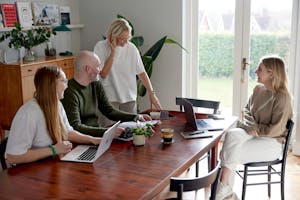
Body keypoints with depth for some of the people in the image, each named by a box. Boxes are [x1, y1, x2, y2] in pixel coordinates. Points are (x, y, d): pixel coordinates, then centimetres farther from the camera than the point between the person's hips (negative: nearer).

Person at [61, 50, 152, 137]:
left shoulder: (96, 85, 8)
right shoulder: (70, 92, -17)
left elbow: (110, 111, 16)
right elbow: (76, 127, -24)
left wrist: (137, 117, 5)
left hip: (97, 134, 7)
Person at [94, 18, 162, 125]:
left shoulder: (131, 48, 1)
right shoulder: (100, 47, -5)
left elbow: (141, 72, 6)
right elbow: (103, 74, -13)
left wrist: (152, 93, -1)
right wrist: (113, 51, -15)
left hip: (129, 97, 3)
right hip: (109, 98, -2)